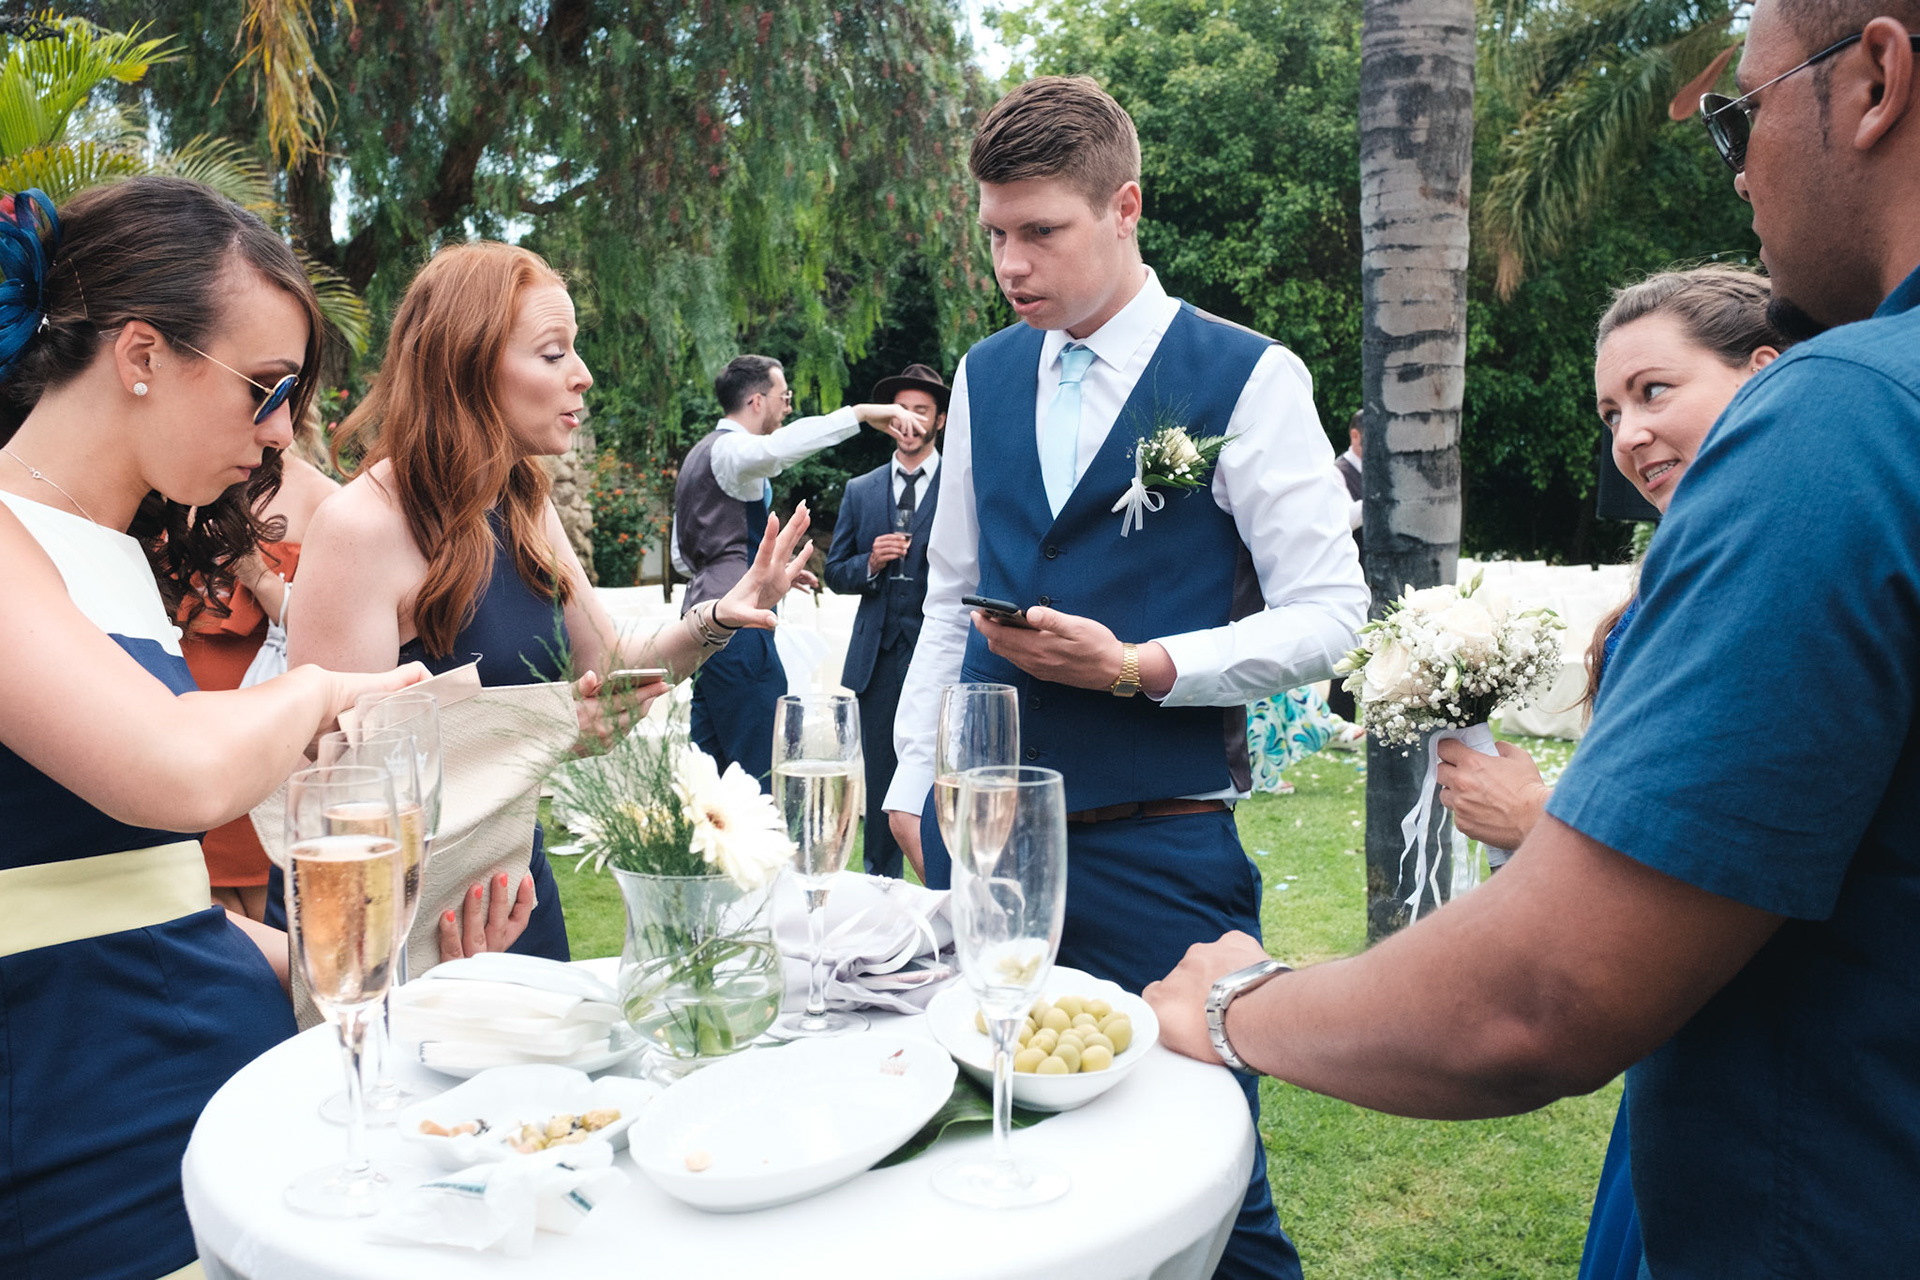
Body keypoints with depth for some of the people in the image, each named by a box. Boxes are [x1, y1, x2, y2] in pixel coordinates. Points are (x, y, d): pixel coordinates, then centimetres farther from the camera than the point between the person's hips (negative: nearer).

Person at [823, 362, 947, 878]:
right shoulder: (859, 491, 15)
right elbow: (835, 573, 14)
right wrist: (870, 563, -4)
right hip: (877, 657, 3)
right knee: (880, 780, 8)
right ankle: (880, 883, 19)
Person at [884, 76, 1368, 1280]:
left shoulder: (1248, 379, -5)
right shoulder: (986, 377, 10)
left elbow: (1328, 614, -5)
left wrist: (1141, 668, -18)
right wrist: (912, 778, 11)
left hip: (1156, 845, -4)